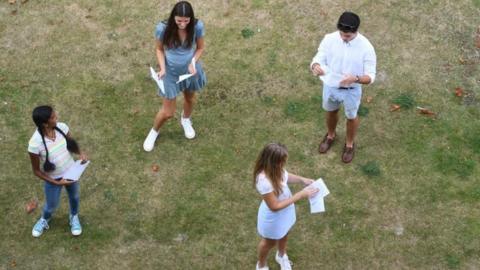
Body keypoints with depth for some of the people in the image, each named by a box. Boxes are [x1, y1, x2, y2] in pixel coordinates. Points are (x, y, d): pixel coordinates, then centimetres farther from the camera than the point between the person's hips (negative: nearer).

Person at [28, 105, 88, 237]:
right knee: (52, 205, 21)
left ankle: (74, 217, 61)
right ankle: (44, 220, 57)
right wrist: (57, 182, -21)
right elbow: (36, 171, -20)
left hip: (71, 172, 3)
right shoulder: (35, 144, -34)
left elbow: (72, 144, -1)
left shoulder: (62, 127, -22)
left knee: (74, 196, 28)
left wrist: (81, 153, -22)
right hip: (53, 179, -3)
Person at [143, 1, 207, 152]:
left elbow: (200, 47, -7)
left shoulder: (197, 26, -24)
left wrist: (193, 63, -24)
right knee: (168, 112, 8)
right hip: (171, 73, -2)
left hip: (190, 71, 2)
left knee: (189, 99, 30)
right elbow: (159, 49, -10)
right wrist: (162, 68, -24)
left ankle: (186, 120, 64)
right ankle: (154, 131, 41)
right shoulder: (163, 28, -28)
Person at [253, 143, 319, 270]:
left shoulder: (276, 169, -23)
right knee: (269, 242, 26)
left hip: (285, 211, 6)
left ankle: (281, 256, 68)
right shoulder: (264, 182, -44)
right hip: (273, 218, -6)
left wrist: (302, 179, -13)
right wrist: (301, 195, -31)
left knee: (283, 235, 35)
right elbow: (275, 206, -33)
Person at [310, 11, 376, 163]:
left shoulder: (366, 47, -27)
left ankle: (350, 144, 51)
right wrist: (315, 67, -42)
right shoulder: (329, 39, -21)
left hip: (351, 91, -2)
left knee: (351, 117, 23)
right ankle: (331, 136, 59)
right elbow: (318, 59, -16)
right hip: (330, 86, 2)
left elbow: (370, 77, -23)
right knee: (331, 112, 28)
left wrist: (355, 79, -44)